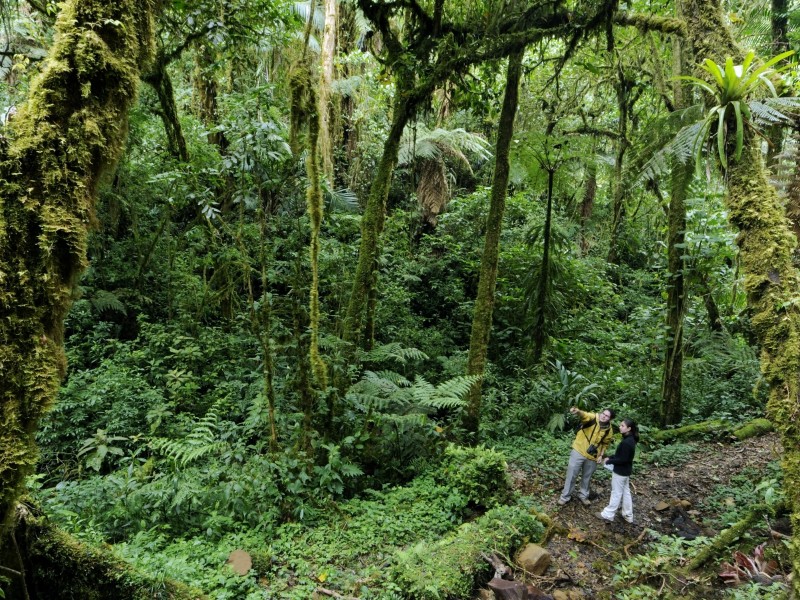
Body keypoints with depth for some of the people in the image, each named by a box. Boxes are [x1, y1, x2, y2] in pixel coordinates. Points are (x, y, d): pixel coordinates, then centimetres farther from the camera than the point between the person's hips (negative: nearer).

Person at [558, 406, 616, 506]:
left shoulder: (609, 431, -5)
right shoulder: (592, 418, -18)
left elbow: (605, 444, 12)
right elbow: (584, 415, -42)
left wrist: (601, 455, 1)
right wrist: (578, 411, -64)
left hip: (592, 457, 3)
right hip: (579, 451, -3)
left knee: (587, 477, 18)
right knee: (572, 474, 3)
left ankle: (583, 495, 40)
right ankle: (565, 496, 17)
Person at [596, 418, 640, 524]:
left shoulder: (626, 442, -27)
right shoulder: (630, 440, 4)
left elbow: (623, 459, -25)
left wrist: (609, 461, -15)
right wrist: (610, 457, 5)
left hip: (620, 471, -9)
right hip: (625, 471, 9)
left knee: (616, 493, 2)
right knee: (625, 492, 17)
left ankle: (608, 515, 12)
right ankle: (628, 515, 27)